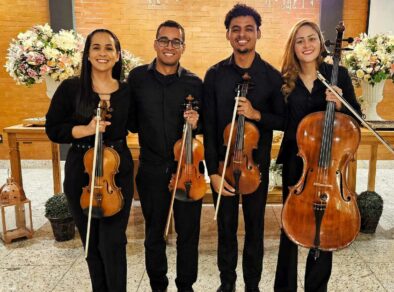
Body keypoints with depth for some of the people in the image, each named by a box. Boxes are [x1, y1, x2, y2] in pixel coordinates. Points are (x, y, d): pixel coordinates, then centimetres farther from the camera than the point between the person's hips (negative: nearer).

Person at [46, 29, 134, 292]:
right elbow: (53, 130, -4)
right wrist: (85, 129, -17)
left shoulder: (126, 92, 1)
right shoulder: (71, 88, -4)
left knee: (112, 243, -2)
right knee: (92, 243, 13)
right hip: (80, 173, 0)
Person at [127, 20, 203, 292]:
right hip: (152, 170, 1)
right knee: (154, 234, 16)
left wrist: (196, 122, -16)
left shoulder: (194, 83, -1)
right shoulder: (137, 77, 0)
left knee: (189, 233, 11)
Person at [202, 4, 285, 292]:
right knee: (226, 226, 14)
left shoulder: (272, 76, -3)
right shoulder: (215, 74, -3)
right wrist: (213, 170, -11)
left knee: (255, 227, 13)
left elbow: (283, 120, 1)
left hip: (257, 165, 0)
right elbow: (209, 126, -6)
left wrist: (256, 114, -19)